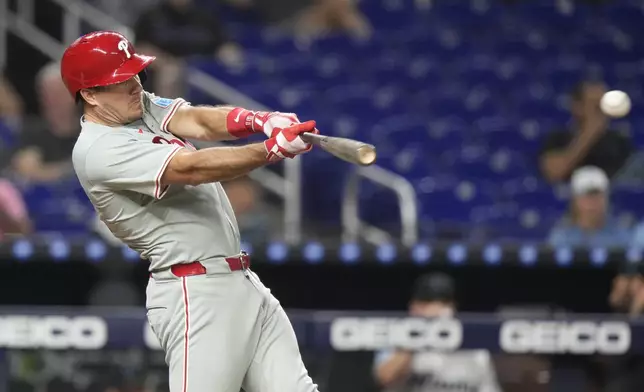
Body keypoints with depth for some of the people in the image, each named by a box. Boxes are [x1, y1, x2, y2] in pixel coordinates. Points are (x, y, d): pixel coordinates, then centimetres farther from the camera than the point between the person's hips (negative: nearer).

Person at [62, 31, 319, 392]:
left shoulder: (142, 107, 12)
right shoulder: (98, 149, -15)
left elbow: (200, 122, -3)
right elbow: (192, 169, -24)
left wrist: (258, 120, -24)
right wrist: (272, 150, -31)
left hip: (242, 280, 9)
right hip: (196, 294, -9)